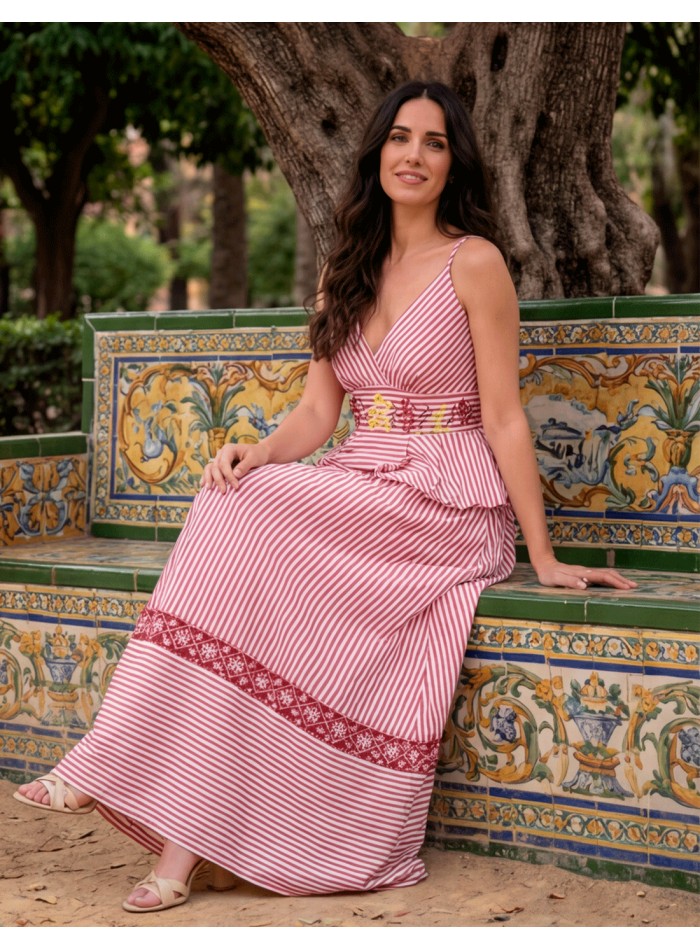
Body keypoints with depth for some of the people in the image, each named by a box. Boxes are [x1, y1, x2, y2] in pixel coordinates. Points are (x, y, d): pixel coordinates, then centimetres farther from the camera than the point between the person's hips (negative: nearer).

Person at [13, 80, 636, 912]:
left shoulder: (473, 263, -4)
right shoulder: (346, 272, 15)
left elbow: (503, 418, -5)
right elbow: (318, 411, 11)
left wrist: (542, 556, -7)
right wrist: (261, 451, -11)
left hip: (449, 506, -5)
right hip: (360, 493, 5)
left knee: (247, 517, -26)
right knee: (237, 495, -25)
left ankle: (125, 771, -21)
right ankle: (187, 836, -25)